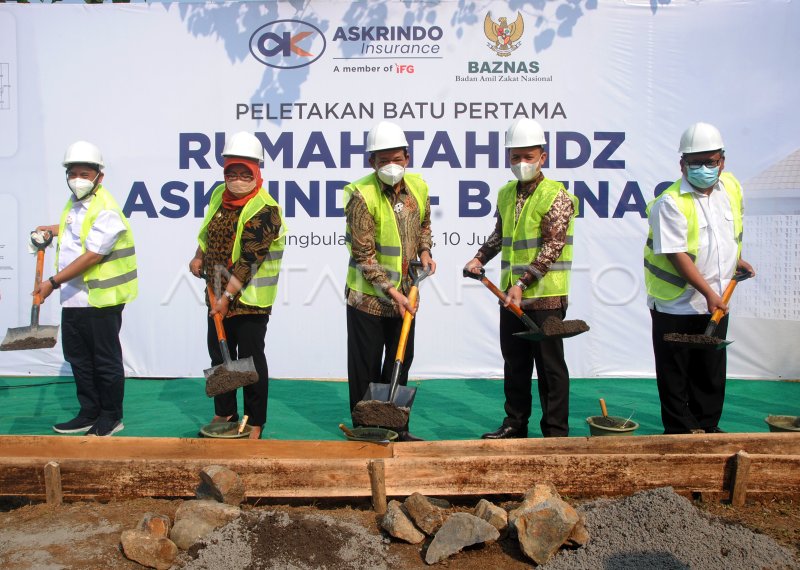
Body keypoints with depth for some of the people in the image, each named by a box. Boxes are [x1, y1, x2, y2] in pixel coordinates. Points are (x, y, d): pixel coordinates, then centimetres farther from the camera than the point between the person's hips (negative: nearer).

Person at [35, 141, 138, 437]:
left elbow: (92, 256, -23)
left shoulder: (106, 210, -18)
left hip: (100, 299, -9)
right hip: (73, 298, 10)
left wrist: (53, 281, -21)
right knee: (77, 357, 17)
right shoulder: (74, 203, 12)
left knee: (105, 360, 3)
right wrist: (54, 229, 23)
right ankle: (89, 414, 30)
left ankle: (111, 418, 18)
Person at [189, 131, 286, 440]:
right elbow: (208, 231, 24)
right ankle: (224, 413, 32)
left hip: (249, 298, -8)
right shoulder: (219, 195, 6)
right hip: (218, 294, 8)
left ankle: (255, 422, 13)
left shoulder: (264, 210, -20)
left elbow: (248, 261, -23)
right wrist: (198, 257, 10)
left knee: (250, 359, -1)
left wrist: (227, 296, -23)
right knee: (219, 356, 16)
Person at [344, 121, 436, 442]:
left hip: (405, 294, 6)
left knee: (400, 364, 16)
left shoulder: (418, 186, 0)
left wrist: (424, 251, 2)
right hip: (368, 295, -6)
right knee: (366, 369, 4)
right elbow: (364, 255, -19)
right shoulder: (361, 195, -18)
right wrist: (390, 291, -22)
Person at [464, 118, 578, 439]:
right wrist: (480, 258, 14)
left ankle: (556, 432, 15)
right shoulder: (505, 194, 11)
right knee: (515, 365, 15)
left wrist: (522, 283, -22)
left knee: (550, 367, 3)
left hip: (545, 296, -6)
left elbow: (552, 248, -17)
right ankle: (515, 425, 28)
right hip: (511, 296, 7)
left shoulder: (556, 197, -9)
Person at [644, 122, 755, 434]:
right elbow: (676, 254, -23)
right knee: (675, 374, 4)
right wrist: (708, 292, -26)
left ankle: (708, 428, 30)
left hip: (717, 301, 6)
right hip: (675, 304, -6)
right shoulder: (670, 203, -18)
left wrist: (737, 259, 20)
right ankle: (680, 433, 18)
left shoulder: (731, 187, 4)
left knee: (712, 370, 15)